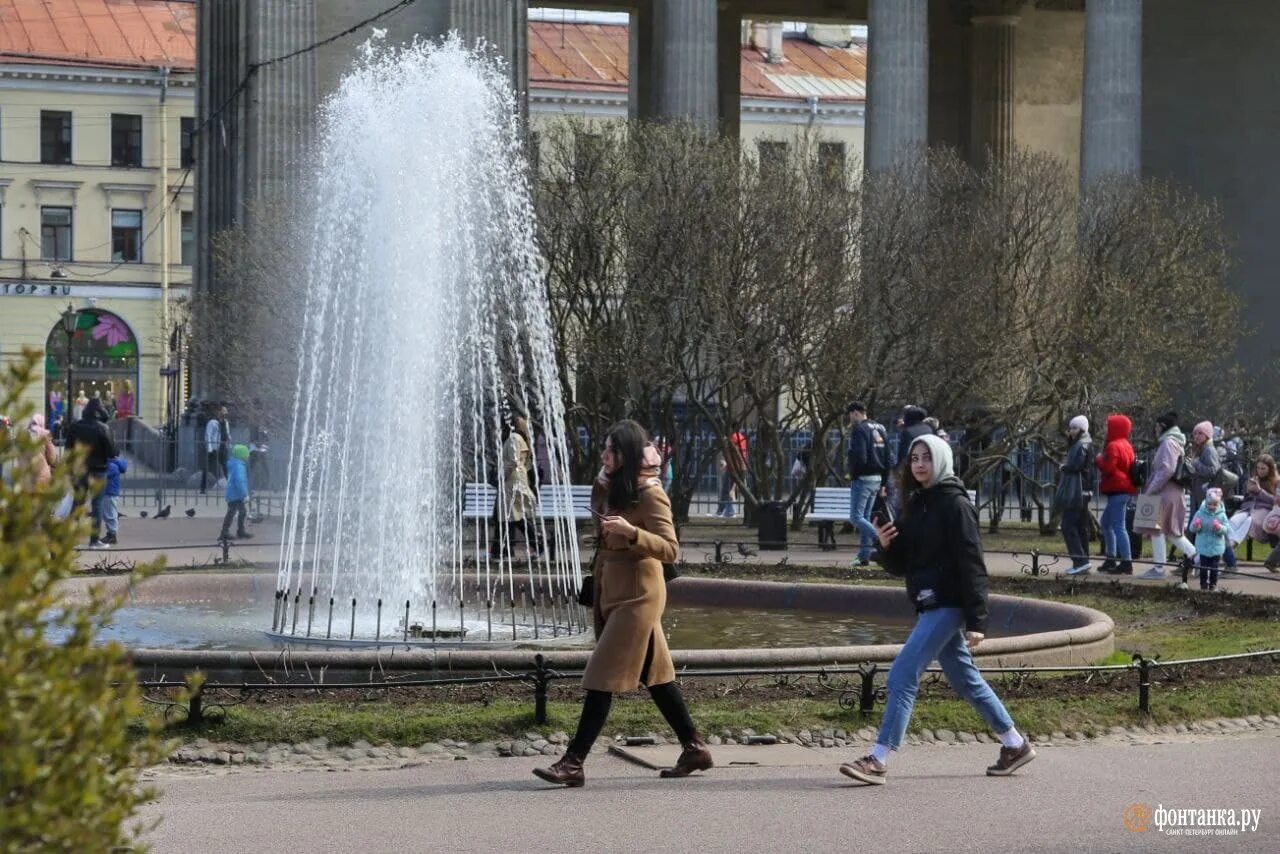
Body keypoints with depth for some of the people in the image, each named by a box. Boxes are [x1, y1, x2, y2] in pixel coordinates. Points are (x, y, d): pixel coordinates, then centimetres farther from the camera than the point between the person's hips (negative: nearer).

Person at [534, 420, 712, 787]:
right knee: (655, 675, 13)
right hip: (614, 592, 10)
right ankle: (694, 748, 20)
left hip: (637, 595, -10)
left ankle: (573, 763, -13)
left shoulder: (649, 495, -15)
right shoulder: (614, 490, 12)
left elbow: (670, 549, -23)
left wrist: (631, 531, -35)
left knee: (602, 678, -11)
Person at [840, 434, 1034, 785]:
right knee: (965, 680, 15)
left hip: (948, 606, -9)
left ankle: (878, 760, -16)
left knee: (903, 675, -14)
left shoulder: (955, 505, -11)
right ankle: (1015, 745, 26)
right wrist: (886, 547, -5)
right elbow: (901, 565, 18)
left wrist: (976, 621, -20)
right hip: (930, 607, 9)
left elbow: (972, 565, -15)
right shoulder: (916, 505, 14)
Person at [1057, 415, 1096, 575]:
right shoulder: (1087, 445, 17)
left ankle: (1080, 561, -17)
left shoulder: (1081, 446, -13)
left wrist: (1064, 466, -3)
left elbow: (1075, 466, -21)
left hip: (1075, 492, -10)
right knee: (1081, 527, 12)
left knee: (1068, 526, -10)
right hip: (1084, 492, 10)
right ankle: (1083, 563, 14)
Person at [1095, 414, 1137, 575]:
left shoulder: (1114, 447, -15)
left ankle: (1126, 563, -14)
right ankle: (1111, 559, 25)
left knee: (1118, 526, -11)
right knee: (1106, 521, 21)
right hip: (1125, 489, 11)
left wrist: (1099, 459, -3)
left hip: (1117, 491, -11)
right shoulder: (1126, 445, 18)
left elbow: (1108, 468, -21)